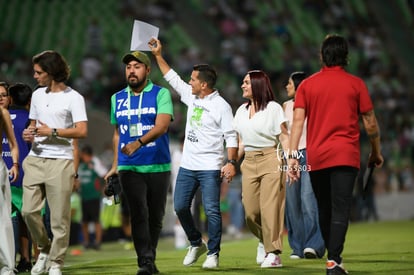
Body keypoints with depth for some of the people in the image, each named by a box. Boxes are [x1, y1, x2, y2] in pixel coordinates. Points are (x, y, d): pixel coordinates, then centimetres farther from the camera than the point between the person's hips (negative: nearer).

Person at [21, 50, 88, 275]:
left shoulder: (73, 98, -4)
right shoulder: (37, 95, 16)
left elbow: (82, 131, -12)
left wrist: (52, 132, -14)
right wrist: (29, 133, 3)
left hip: (60, 162, -6)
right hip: (35, 160, 6)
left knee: (59, 217, -4)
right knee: (29, 210, 0)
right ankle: (44, 250, 21)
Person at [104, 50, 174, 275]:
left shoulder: (161, 94, -2)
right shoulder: (117, 99, 11)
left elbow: (162, 126, -17)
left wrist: (139, 143, -32)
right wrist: (115, 165, 17)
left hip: (158, 166, -1)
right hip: (129, 168, 1)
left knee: (156, 216, 6)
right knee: (139, 214, -12)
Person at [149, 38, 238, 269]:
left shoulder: (221, 106, -10)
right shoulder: (191, 97, 10)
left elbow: (231, 137, -11)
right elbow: (172, 78, 21)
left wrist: (232, 162, -21)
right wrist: (158, 55, 19)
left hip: (210, 168, -7)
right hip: (187, 165, 7)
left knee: (212, 211, -8)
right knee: (180, 207, 6)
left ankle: (213, 254, -1)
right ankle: (196, 244, 23)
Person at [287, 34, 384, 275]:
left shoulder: (307, 85, 7)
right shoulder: (356, 84, 3)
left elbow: (298, 121, -2)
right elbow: (370, 123, 5)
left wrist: (293, 155, -4)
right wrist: (376, 153, 18)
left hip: (316, 157, 3)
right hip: (345, 155, -2)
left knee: (324, 210, 15)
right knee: (340, 209, -8)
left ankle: (333, 255, 25)